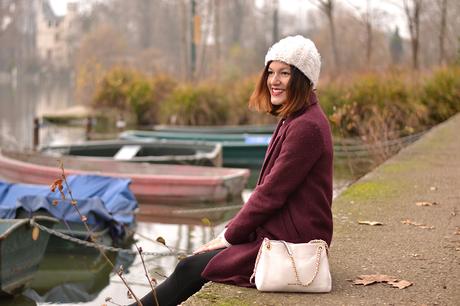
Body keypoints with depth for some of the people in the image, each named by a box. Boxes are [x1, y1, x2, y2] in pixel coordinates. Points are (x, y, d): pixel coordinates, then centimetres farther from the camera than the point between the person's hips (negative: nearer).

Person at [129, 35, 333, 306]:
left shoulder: (306, 126, -18)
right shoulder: (293, 120, 16)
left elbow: (271, 192, -18)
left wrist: (230, 235, -10)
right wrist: (234, 229, 7)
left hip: (290, 243, -9)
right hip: (278, 234, 9)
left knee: (190, 270, -8)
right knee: (190, 266, 5)